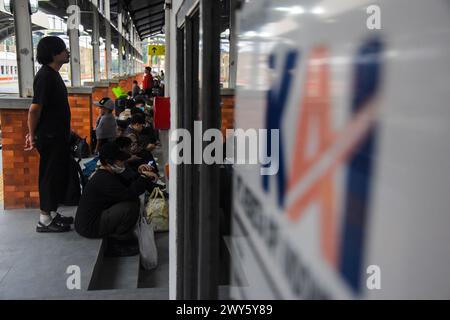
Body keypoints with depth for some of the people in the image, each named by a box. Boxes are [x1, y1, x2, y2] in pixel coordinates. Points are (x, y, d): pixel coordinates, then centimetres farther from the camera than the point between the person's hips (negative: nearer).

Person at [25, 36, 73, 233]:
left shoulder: (53, 74, 12)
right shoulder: (45, 76, -20)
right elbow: (35, 108, -22)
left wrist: (34, 133, 18)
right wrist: (33, 135, -13)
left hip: (58, 136, 10)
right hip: (49, 137, -10)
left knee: (59, 174, 16)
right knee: (50, 175, 0)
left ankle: (53, 214, 29)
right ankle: (44, 220, 11)